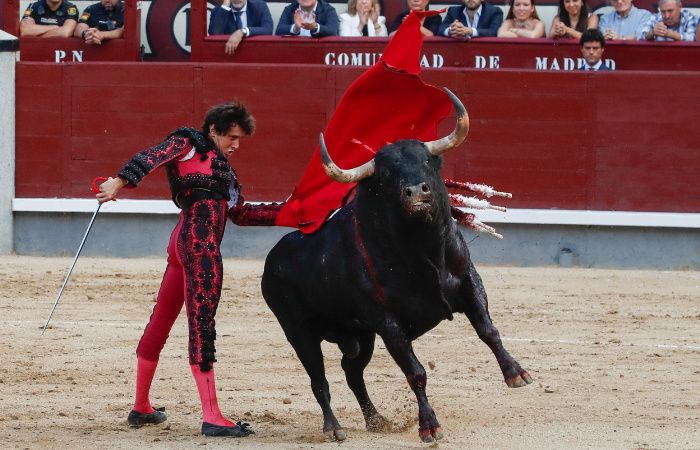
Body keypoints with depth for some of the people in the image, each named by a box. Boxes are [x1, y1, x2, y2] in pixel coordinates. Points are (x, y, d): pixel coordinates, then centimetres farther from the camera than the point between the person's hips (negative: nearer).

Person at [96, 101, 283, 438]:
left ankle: (141, 408, 27)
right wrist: (120, 181, -30)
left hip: (183, 244, 10)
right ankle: (211, 417, -19)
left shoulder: (222, 169, 28)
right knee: (201, 325, -13)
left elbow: (241, 214, 28)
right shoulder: (189, 145, 4)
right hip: (199, 242, -10)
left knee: (161, 321, 16)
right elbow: (152, 157, -13)